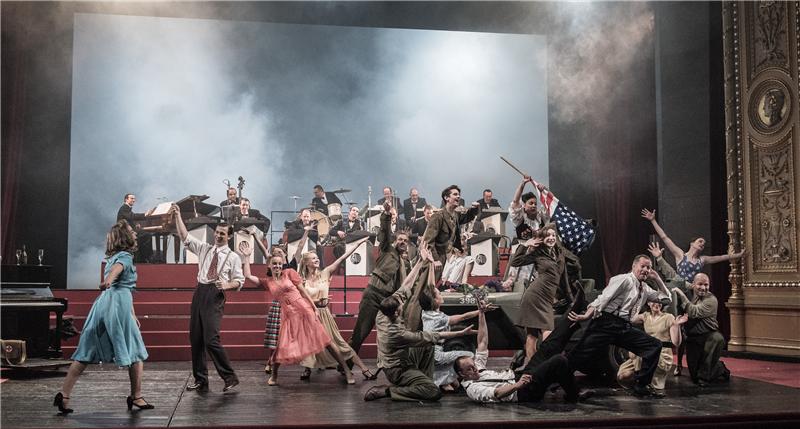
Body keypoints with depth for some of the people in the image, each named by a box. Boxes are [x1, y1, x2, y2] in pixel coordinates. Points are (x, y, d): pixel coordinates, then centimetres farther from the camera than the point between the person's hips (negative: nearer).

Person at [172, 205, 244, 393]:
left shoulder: (233, 257, 3)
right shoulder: (204, 248, 14)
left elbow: (239, 281, 3)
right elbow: (185, 237, 10)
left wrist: (227, 285, -17)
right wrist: (178, 216, 3)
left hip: (215, 296, -5)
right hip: (199, 292, 5)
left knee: (211, 339, -14)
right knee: (195, 338, 7)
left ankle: (230, 377, -2)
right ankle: (200, 380, 18)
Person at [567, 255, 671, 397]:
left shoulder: (645, 289, 21)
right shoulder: (624, 279, -3)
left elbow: (666, 298, 30)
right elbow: (604, 298, -13)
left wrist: (657, 279, 17)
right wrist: (587, 315, -25)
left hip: (625, 327, 8)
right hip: (607, 324, -8)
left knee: (654, 346, -4)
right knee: (582, 356, -16)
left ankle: (641, 386, -2)